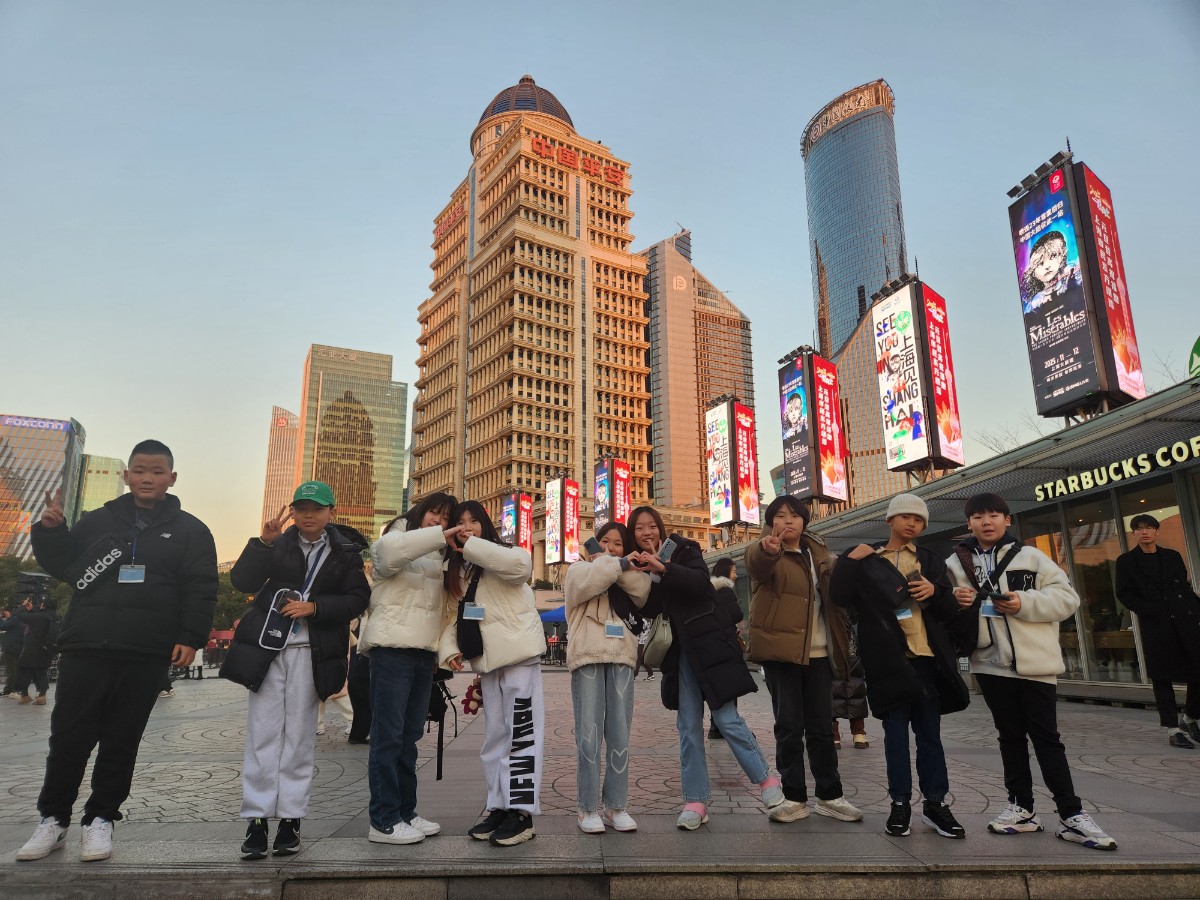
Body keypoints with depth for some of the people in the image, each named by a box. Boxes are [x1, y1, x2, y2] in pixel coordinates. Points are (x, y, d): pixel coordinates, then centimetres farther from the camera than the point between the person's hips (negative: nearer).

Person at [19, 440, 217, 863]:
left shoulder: (190, 530, 4)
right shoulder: (97, 521, 11)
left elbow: (201, 590, 0)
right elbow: (62, 566, 14)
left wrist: (190, 638, -10)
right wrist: (50, 531, -3)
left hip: (144, 655, -1)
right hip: (84, 648, 2)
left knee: (121, 742, 8)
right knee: (68, 738, 6)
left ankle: (100, 819, 22)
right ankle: (53, 818, 23)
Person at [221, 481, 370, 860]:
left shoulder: (345, 551, 5)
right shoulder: (279, 543, 8)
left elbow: (358, 599, 0)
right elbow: (241, 582, -3)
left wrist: (314, 607, -13)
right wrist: (263, 542, -15)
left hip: (310, 654, -1)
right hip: (268, 647, 1)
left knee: (299, 737, 4)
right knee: (262, 735, 0)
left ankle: (290, 819, 13)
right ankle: (256, 821, 7)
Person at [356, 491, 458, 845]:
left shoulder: (437, 558, 20)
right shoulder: (395, 541, 0)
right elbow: (389, 548, -26)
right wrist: (441, 536, -27)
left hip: (424, 653, 7)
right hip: (392, 648, -7)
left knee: (409, 737, 11)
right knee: (388, 736, -5)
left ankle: (405, 813, 19)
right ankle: (383, 822, 0)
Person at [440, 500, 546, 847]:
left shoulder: (503, 555, -4)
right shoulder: (456, 570, 17)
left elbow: (521, 563, -29)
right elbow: (454, 616, 12)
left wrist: (472, 545, -24)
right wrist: (449, 649, -6)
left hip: (518, 652, -7)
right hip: (486, 660, 8)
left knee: (521, 732, -6)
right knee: (494, 737, 13)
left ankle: (521, 813, -1)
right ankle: (499, 808, 23)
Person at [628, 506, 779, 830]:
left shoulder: (683, 548, -4)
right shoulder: (639, 566, 9)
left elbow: (701, 581, -20)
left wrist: (662, 567, -31)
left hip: (708, 643, -4)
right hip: (679, 651, 4)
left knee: (727, 718, -5)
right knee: (688, 726, 4)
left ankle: (765, 779, 14)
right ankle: (696, 801, 12)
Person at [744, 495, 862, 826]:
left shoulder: (819, 553, 12)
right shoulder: (763, 552, -6)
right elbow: (757, 564, -31)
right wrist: (769, 549, -53)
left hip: (819, 651, 5)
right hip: (780, 650, -4)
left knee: (821, 726, 11)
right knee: (789, 726, -1)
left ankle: (829, 795, 22)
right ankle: (794, 798, 10)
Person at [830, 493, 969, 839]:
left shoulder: (930, 561, 15)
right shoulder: (866, 559, 7)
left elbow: (951, 613, 12)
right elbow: (841, 597, -5)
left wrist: (935, 592, -7)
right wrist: (849, 561, -12)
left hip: (926, 656, 2)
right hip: (889, 657, -2)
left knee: (930, 732, 7)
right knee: (896, 731, 3)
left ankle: (935, 803, 17)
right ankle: (900, 803, 12)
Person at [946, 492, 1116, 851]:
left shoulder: (1030, 556, 1)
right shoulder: (956, 564, 7)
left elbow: (1067, 597, -3)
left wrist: (1026, 603, -17)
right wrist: (955, 602, -9)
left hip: (1034, 662, -2)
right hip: (991, 663, 3)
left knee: (1046, 737, 2)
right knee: (1010, 736, 12)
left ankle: (1071, 814, 11)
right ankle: (1022, 807, 22)